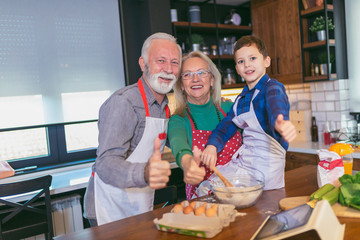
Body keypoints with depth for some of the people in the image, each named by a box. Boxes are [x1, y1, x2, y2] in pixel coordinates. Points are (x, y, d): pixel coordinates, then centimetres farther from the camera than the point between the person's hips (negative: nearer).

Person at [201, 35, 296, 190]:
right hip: (241, 162, 7)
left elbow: (277, 107, -34)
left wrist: (280, 124, -59)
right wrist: (212, 145, -10)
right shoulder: (242, 98, 13)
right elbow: (226, 126, 12)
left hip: (265, 164, -7)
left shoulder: (273, 88, -11)